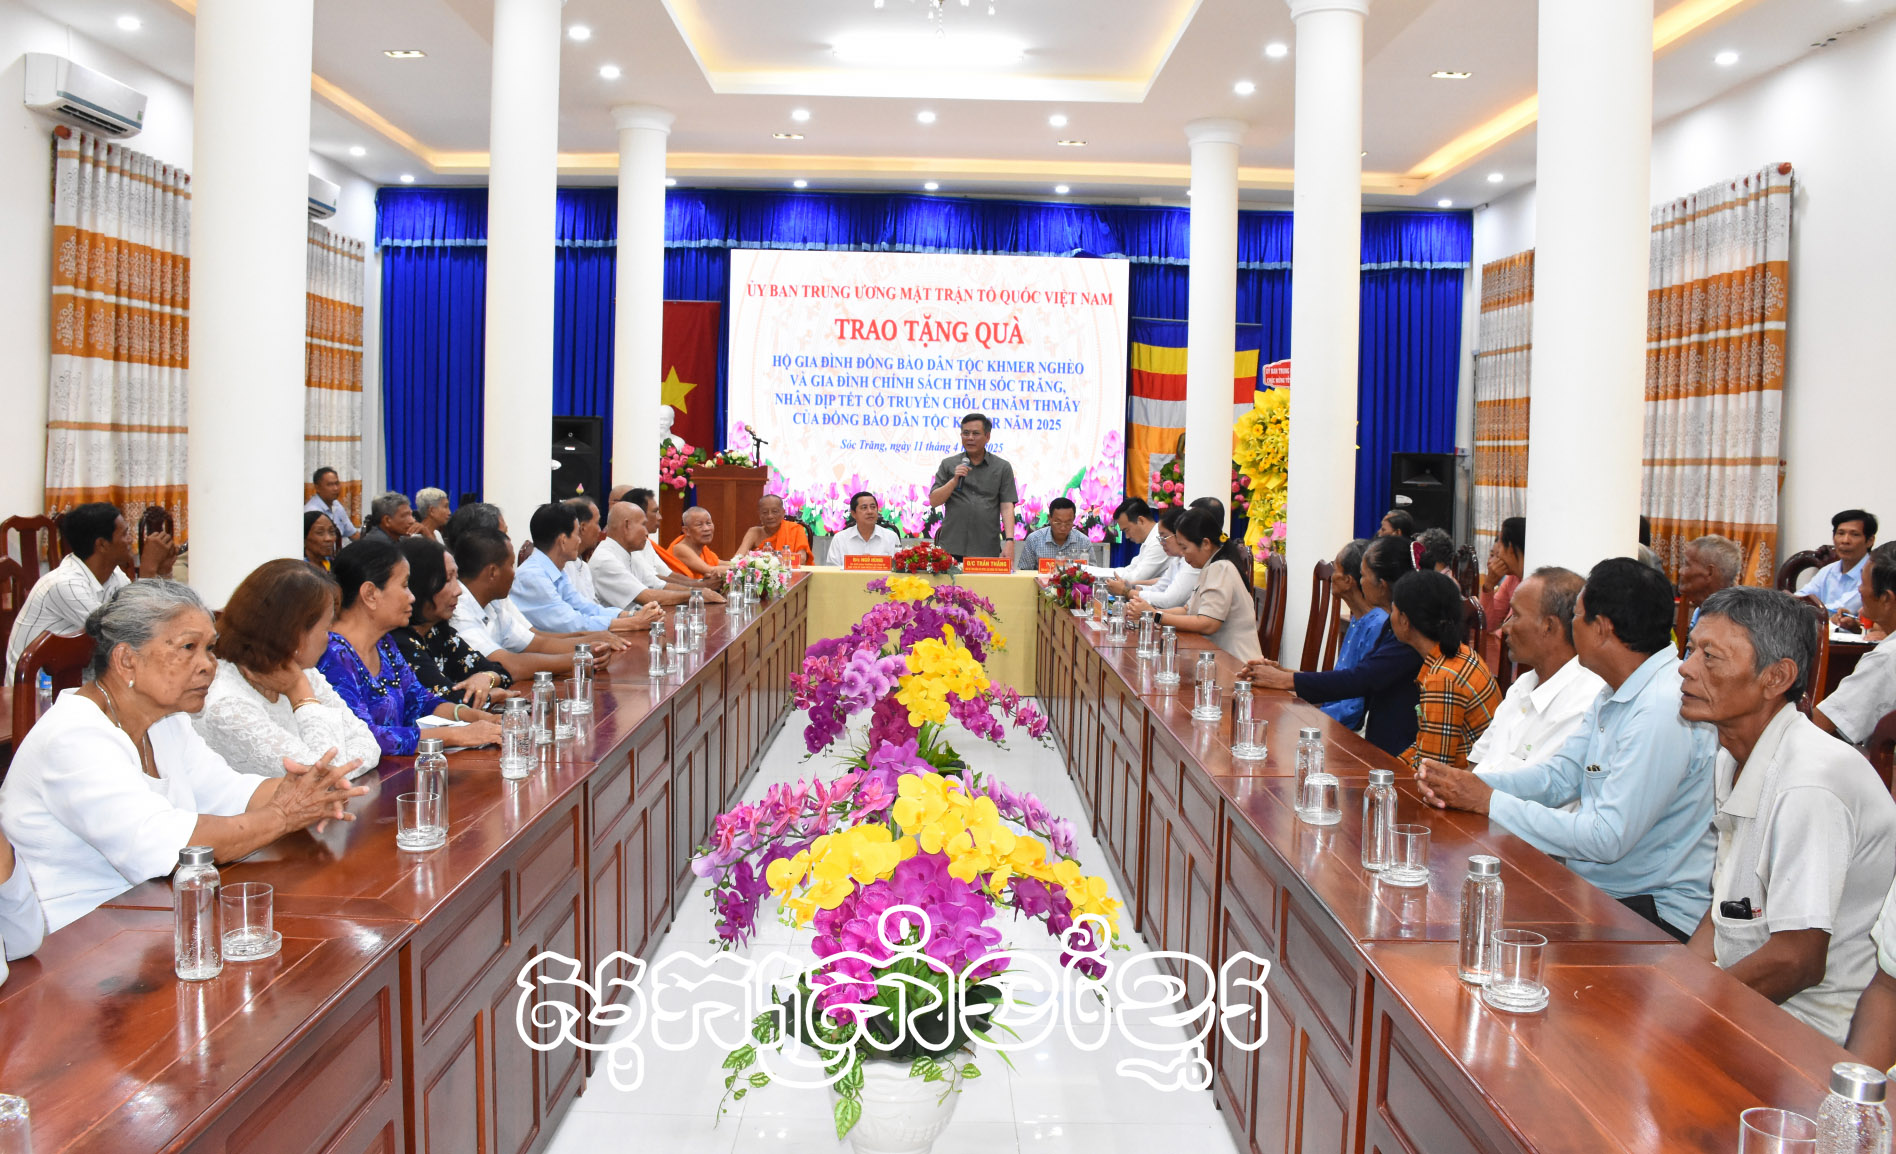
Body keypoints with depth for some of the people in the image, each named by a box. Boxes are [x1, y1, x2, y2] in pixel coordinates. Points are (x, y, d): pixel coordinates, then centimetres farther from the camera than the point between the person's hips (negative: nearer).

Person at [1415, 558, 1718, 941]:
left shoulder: (1664, 712, -24)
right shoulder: (1617, 694, 9)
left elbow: (1608, 838, -25)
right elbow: (1560, 774, 11)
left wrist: (1489, 802, -20)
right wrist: (1468, 783, -6)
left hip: (1658, 915, -9)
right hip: (1595, 887, 9)